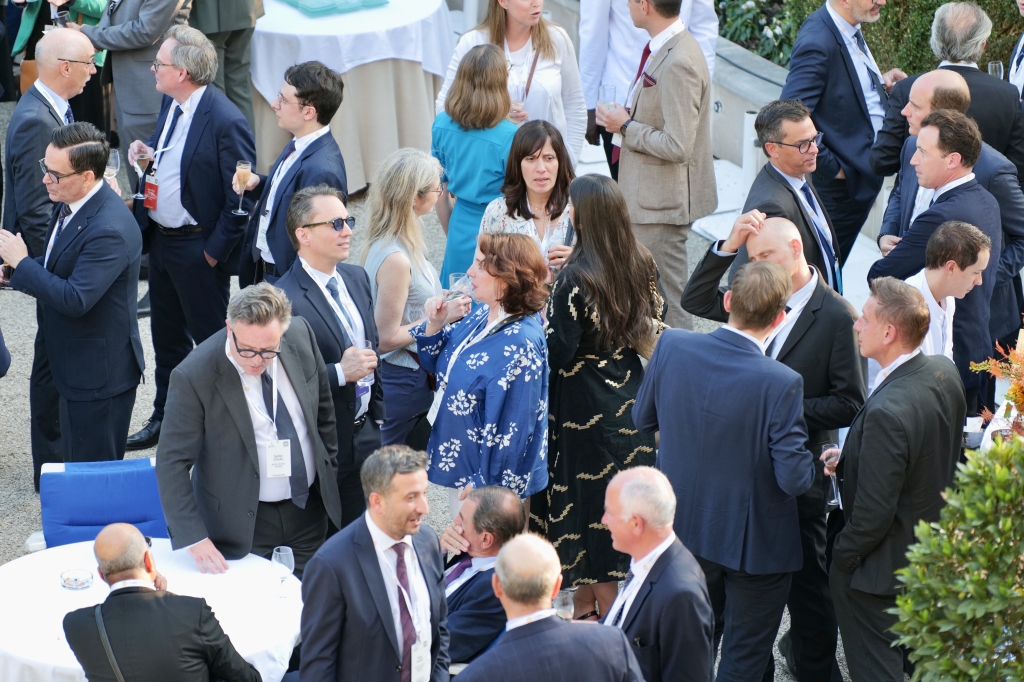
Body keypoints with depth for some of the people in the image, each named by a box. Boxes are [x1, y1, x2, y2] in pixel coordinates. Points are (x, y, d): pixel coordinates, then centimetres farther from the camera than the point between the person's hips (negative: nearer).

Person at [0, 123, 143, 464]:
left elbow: (75, 300, -31)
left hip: (98, 373, -10)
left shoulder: (109, 230, -28)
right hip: (75, 365, 10)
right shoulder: (69, 204, 3)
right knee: (76, 465, 20)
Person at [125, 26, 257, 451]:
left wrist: (215, 252, -17)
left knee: (210, 337, 7)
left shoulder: (226, 122, -25)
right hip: (161, 237, 9)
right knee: (167, 335, 22)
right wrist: (146, 150, -2)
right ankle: (166, 418, 37)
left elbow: (240, 198, -21)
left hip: (198, 248, -9)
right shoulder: (171, 102, 1)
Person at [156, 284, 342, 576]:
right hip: (246, 523, -4)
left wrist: (331, 472, 14)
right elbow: (172, 463, -19)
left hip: (309, 510, 4)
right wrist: (194, 538, -25)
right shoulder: (194, 377, -22)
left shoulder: (300, 335, -8)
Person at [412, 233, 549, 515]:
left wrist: (484, 487, -19)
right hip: (458, 463, 9)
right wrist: (434, 325, -6)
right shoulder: (482, 314, 0)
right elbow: (439, 364, 14)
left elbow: (509, 428, -25)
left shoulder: (520, 344, -27)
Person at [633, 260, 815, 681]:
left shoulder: (671, 346, -15)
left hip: (684, 528, 5)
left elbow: (643, 419, 1)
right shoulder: (781, 384, -29)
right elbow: (794, 478, -25)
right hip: (754, 543, -5)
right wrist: (821, 466, -4)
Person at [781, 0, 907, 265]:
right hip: (841, 182, -9)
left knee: (835, 265, 20)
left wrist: (879, 82, 1)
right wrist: (830, 168, -20)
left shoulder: (851, 28, 3)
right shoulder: (817, 43, -26)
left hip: (865, 172, 9)